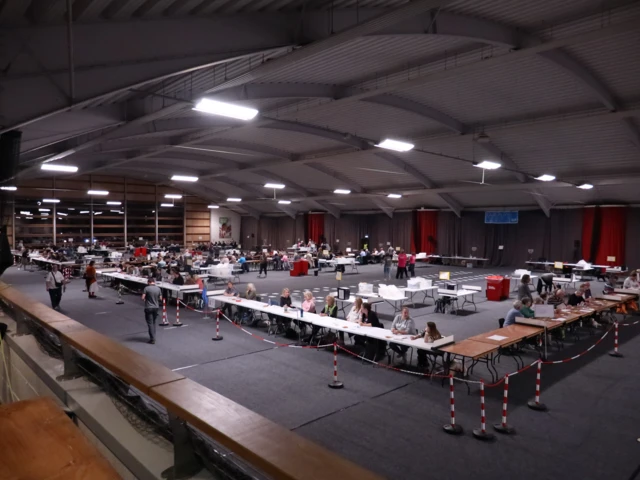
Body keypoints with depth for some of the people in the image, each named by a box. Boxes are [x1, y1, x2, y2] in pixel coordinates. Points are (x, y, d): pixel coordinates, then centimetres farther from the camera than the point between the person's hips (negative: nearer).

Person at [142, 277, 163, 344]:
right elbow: (160, 299, 5)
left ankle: (152, 339, -3)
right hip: (156, 307, 4)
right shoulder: (158, 288, -1)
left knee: (150, 323, 0)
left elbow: (143, 298, -14)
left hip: (148, 308, -4)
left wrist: (145, 300, 7)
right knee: (154, 322, 18)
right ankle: (153, 337, 24)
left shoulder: (146, 288, -12)